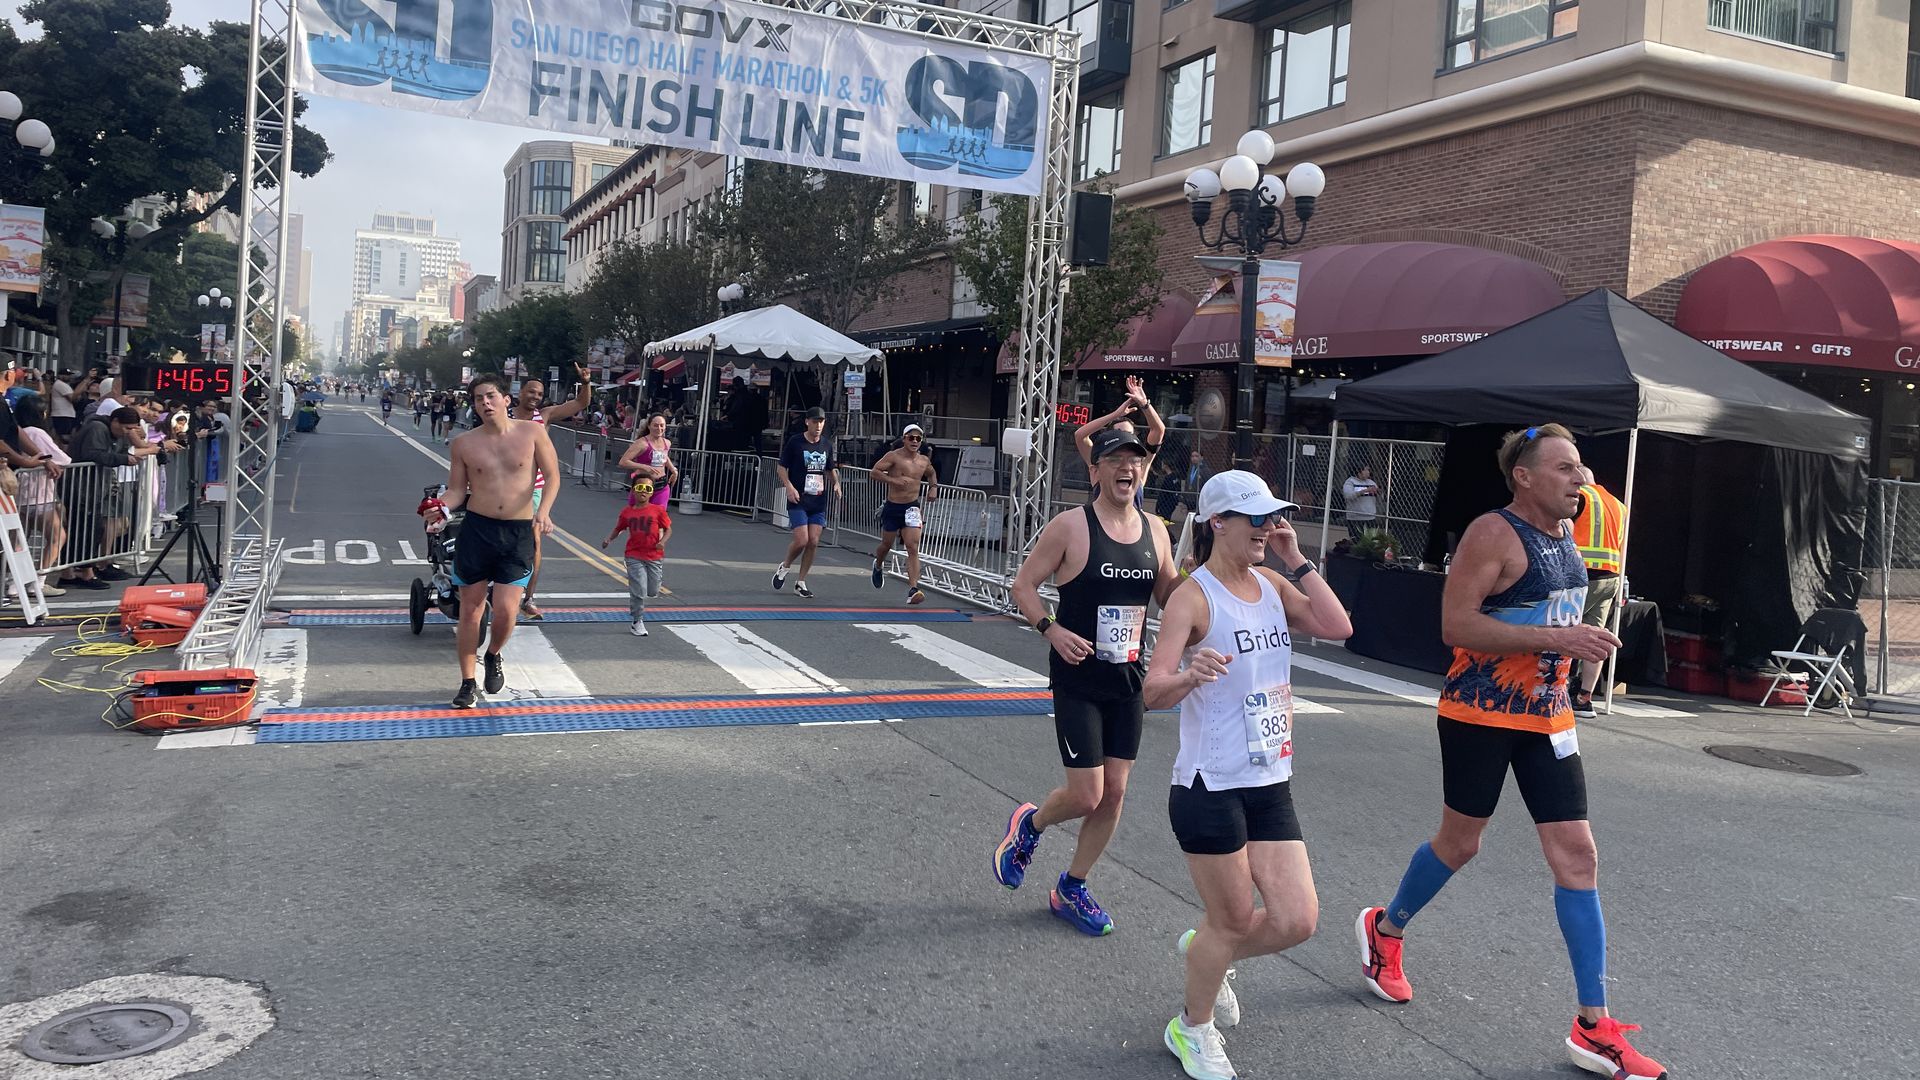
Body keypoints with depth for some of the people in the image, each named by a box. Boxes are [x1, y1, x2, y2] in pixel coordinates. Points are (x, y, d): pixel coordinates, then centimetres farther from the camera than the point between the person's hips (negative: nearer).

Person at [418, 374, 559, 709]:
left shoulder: (532, 432, -2)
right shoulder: (464, 444, 2)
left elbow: (552, 475, 1)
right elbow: (457, 490, 5)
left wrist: (544, 510, -15)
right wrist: (442, 509, -17)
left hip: (518, 531, -1)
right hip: (476, 529, 1)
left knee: (506, 609, -11)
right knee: (471, 609, 6)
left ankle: (494, 656, 23)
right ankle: (467, 683, 21)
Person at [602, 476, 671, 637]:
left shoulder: (658, 510, -3)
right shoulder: (627, 512, 2)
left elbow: (668, 529, 1)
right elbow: (618, 528, 15)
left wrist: (663, 541, -16)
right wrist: (609, 539, -3)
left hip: (654, 557, 1)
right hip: (634, 557, -1)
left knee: (653, 593, 8)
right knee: (639, 591, -7)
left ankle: (634, 601, 42)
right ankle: (638, 622, 7)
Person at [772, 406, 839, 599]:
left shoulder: (827, 445, 9)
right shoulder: (795, 442, -5)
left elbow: (831, 469, 22)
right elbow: (781, 467, -1)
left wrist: (836, 484, 2)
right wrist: (789, 486, -17)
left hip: (819, 502, 5)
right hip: (798, 500, -5)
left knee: (814, 542, 0)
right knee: (801, 540, -13)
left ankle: (801, 582, 13)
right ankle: (784, 567, 17)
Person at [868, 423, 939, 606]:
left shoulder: (924, 461, 5)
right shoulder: (894, 456, -10)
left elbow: (932, 474, 26)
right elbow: (875, 471, -16)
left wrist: (933, 487, 8)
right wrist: (893, 480, -27)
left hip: (912, 508, 2)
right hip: (892, 507, -2)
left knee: (913, 548, -12)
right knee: (887, 544, 16)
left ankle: (913, 589, -17)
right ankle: (878, 566, 51)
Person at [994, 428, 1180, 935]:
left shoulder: (1155, 530, 5)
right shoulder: (1071, 526, -11)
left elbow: (1168, 597, 16)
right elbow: (1023, 584, -7)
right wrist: (1052, 630, -22)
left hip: (1128, 680, 5)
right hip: (1078, 679, -5)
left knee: (1114, 793, 8)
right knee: (1085, 795, -7)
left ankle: (1071, 889, 26)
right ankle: (1029, 825, 27)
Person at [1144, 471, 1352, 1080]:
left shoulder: (1272, 585, 8)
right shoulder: (1194, 596, -13)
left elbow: (1337, 627, -5)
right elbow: (1153, 692, -22)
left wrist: (1296, 561, -5)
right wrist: (1191, 674, -43)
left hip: (1270, 784, 6)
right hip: (1210, 787, -6)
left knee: (1297, 921, 4)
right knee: (1234, 922, 5)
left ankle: (1205, 952, 34)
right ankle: (1193, 1029, 31)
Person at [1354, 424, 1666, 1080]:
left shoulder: (1563, 535, 9)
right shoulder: (1494, 534, -16)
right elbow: (1455, 625, -24)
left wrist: (1582, 642, 11)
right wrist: (1555, 638, -27)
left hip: (1547, 715, 7)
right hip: (1481, 712, -7)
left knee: (1577, 854, 1)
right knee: (1460, 842, 9)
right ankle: (1385, 930, 37)